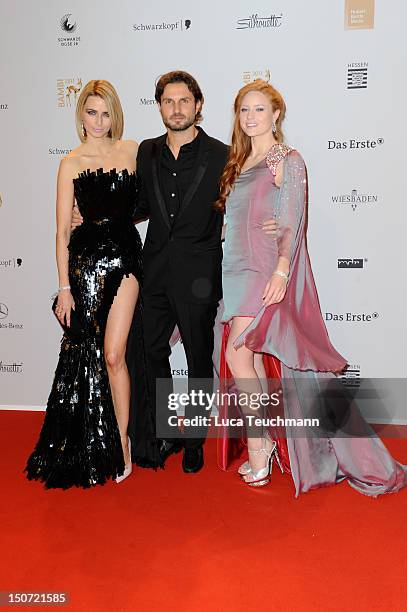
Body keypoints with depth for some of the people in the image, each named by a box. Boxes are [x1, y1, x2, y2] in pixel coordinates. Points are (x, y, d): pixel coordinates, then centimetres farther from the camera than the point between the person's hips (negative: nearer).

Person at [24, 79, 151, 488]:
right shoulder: (71, 163, 2)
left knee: (112, 354, -3)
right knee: (88, 354, 7)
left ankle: (119, 442, 13)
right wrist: (64, 287, -4)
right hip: (86, 259, 0)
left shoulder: (132, 151, 6)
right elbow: (62, 229, -1)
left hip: (125, 256, 0)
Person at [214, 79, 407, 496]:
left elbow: (292, 224, -10)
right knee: (255, 360, 8)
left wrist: (281, 272, -21)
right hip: (238, 270, 7)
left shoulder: (287, 161, -2)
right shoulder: (238, 165, 18)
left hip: (267, 272, -7)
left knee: (238, 355, -16)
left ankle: (258, 448, -1)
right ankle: (265, 445, 21)